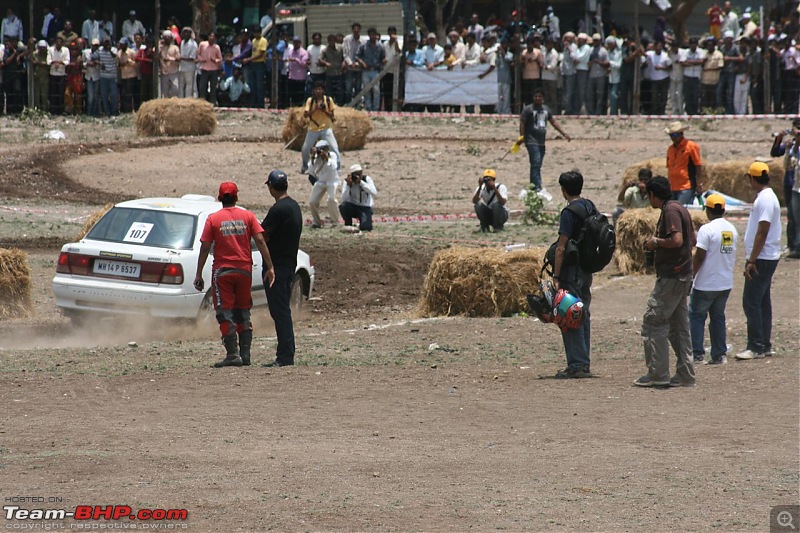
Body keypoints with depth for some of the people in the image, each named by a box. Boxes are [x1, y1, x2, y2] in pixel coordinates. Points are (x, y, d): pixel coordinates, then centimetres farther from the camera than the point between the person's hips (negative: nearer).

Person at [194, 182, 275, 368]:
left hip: (222, 271, -3)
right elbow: (260, 242, -4)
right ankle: (245, 354, 11)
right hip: (244, 269, 3)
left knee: (225, 314, 0)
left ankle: (233, 355, -8)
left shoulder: (213, 219, -4)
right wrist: (270, 267, -2)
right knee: (243, 313, 14)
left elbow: (205, 248, -5)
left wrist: (199, 274, 0)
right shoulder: (247, 216, 2)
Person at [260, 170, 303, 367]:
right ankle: (285, 355, 17)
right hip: (290, 263, 9)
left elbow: (262, 235, -18)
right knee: (283, 310, 14)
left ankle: (285, 357, -7)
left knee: (279, 311, -7)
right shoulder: (294, 207, 12)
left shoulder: (278, 209, -18)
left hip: (276, 265, -9)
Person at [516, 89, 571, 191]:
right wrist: (521, 137, -20)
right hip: (532, 142, -7)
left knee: (537, 165, 10)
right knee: (536, 164, -16)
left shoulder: (546, 109, 15)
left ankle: (532, 186, 17)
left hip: (541, 142, 7)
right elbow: (522, 123, -9)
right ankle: (537, 187, -21)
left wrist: (564, 134, 16)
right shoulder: (528, 109, -4)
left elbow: (553, 122, 20)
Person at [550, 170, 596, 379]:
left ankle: (576, 365, -8)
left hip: (571, 270, -9)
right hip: (587, 271, 9)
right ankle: (584, 364, 17)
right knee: (583, 315, 14)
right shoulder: (590, 208, 10)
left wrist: (556, 276, -16)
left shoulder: (569, 213, -16)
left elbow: (561, 248, -18)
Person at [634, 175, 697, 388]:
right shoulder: (680, 208, 16)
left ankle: (657, 374, -9)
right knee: (679, 326, 13)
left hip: (671, 277, -10)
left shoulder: (670, 211, -15)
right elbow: (692, 240, 22)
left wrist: (656, 242, -11)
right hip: (682, 275, 10)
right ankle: (685, 374, 14)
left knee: (653, 323, -7)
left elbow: (677, 240, -26)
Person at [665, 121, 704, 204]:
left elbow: (698, 166, -6)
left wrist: (699, 185, -10)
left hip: (687, 188, -7)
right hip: (673, 188, 7)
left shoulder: (691, 146, -5)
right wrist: (668, 186, 23)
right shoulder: (670, 149, 14)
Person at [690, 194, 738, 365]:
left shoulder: (707, 229, -16)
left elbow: (699, 256, -17)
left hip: (706, 284, -6)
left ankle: (697, 354, 1)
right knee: (718, 317, 14)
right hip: (726, 283, 6)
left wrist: (691, 275, -8)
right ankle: (720, 354, 12)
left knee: (696, 315, 6)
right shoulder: (732, 230, 6)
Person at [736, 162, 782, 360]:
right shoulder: (767, 197, 14)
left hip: (761, 259, -10)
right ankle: (765, 346, 17)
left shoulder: (765, 199, -18)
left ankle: (756, 347, -9)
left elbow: (762, 233, -22)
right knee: (762, 302, 13)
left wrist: (752, 261, -22)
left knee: (751, 302, -9)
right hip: (767, 258, 10)